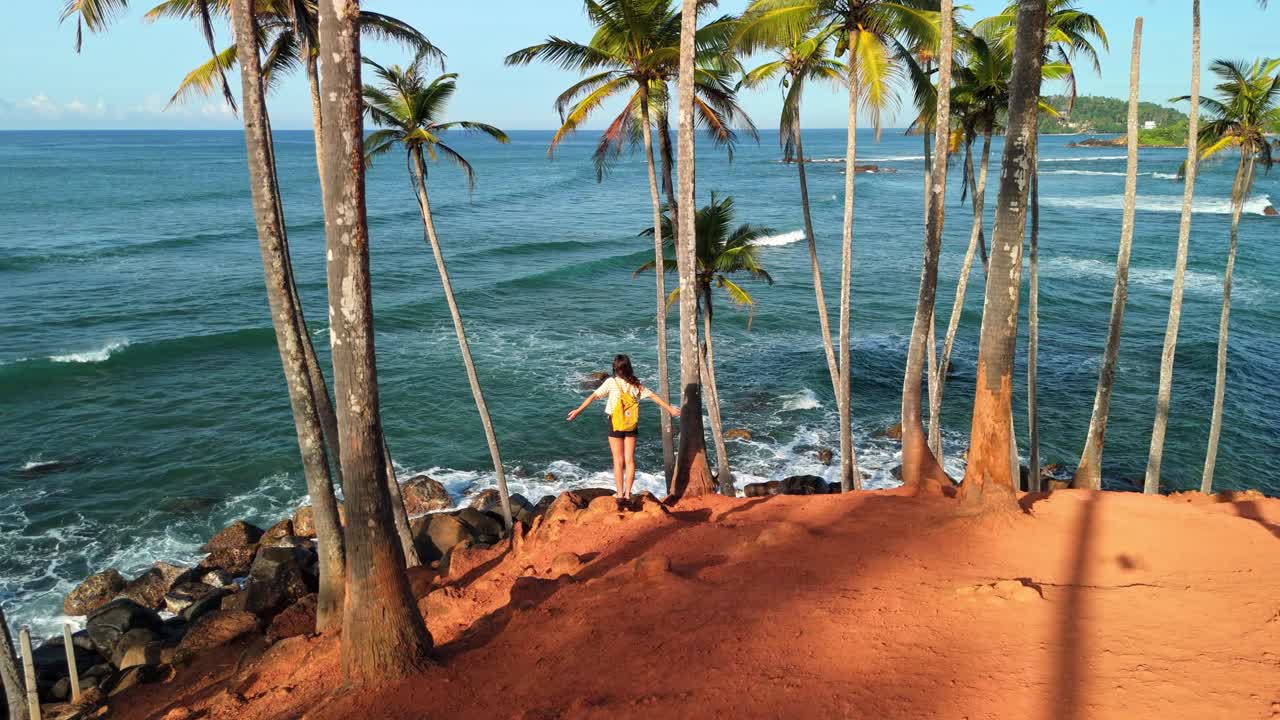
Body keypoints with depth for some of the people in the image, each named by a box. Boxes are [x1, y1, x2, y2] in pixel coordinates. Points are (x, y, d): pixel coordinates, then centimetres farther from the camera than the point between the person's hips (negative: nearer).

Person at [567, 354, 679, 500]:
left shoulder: (611, 382, -9)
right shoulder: (636, 384, -1)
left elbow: (593, 396, -11)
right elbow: (654, 397, 2)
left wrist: (578, 410, -6)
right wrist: (671, 410, 10)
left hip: (615, 424, -2)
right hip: (632, 426, 2)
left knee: (618, 460, 4)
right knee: (630, 460, 8)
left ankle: (620, 493, 5)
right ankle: (627, 493, 10)